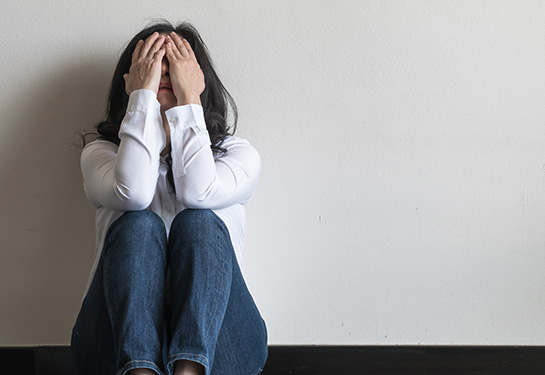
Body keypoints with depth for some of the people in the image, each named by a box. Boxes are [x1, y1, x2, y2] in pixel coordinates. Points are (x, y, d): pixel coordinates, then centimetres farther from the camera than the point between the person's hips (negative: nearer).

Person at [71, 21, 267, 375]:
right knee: (138, 224, -25)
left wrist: (188, 99, -7)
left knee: (199, 222, -24)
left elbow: (199, 193, -14)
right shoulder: (102, 152, 12)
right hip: (120, 341, 0)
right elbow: (132, 193, -15)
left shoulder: (238, 153, 12)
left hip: (215, 343, 0)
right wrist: (143, 94, -7)